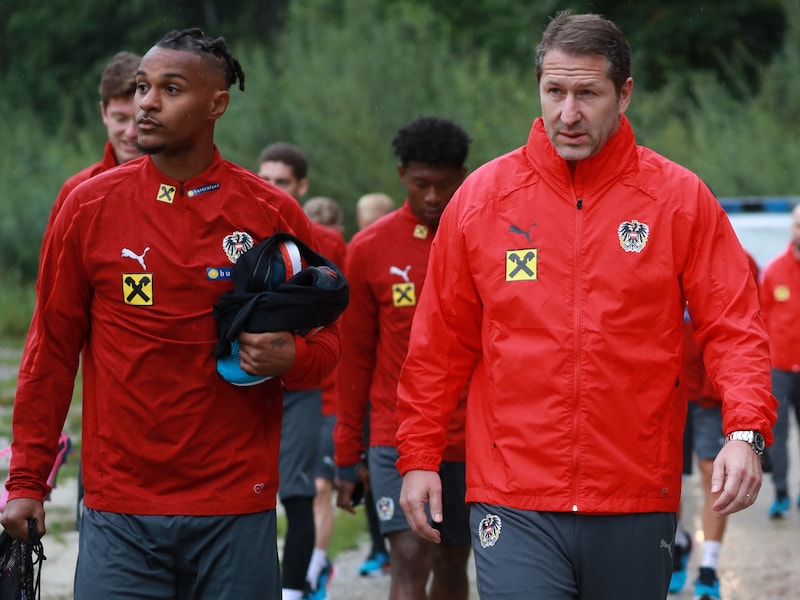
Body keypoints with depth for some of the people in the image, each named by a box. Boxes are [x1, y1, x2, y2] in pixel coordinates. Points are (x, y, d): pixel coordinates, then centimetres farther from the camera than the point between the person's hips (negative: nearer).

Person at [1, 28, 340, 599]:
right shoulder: (89, 206, 3)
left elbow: (326, 342, 10)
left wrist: (288, 358, -13)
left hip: (237, 510, 0)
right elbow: (51, 351, 7)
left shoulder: (273, 214, 2)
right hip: (119, 513, 0)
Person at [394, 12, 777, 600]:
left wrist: (746, 433, -16)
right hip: (513, 502, 0)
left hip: (638, 507, 0)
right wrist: (419, 456, 7)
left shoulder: (681, 198, 1)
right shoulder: (481, 197, 4)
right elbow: (440, 345, 9)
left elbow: (734, 328, -1)